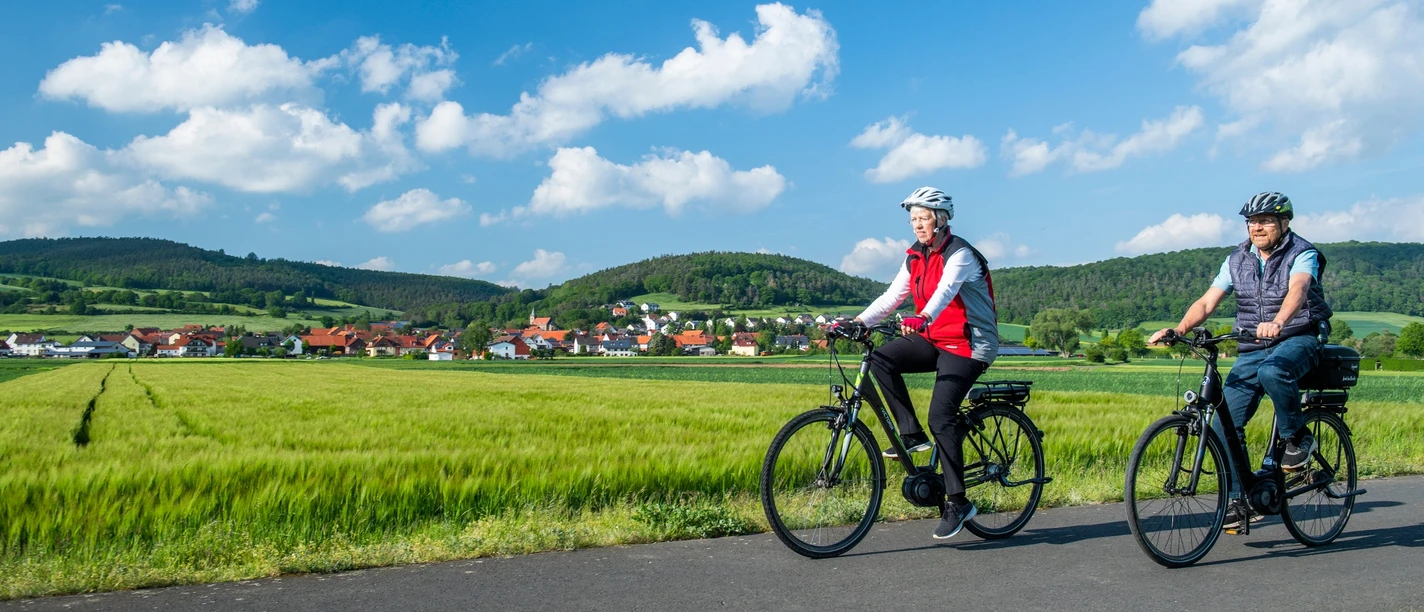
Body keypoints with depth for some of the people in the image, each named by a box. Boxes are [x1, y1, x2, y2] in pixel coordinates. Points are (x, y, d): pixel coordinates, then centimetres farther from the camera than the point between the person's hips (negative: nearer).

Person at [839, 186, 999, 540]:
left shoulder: (960, 254, -14)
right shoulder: (916, 257, 8)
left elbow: (945, 291, -34)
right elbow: (892, 296, 2)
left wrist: (922, 318, -54)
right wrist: (858, 321, -13)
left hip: (968, 345, -7)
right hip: (934, 340, 7)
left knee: (941, 415, -19)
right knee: (882, 358, -16)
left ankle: (957, 503, -8)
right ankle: (911, 434, -6)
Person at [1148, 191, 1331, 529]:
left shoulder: (1303, 254, -8)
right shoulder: (1237, 260, 6)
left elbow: (1297, 290, -30)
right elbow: (1206, 302, -2)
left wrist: (1277, 322, -51)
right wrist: (1177, 329, -21)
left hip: (1298, 339, -4)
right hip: (1253, 348, 5)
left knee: (1272, 372, -39)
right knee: (1225, 423, -9)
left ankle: (1298, 437, -12)